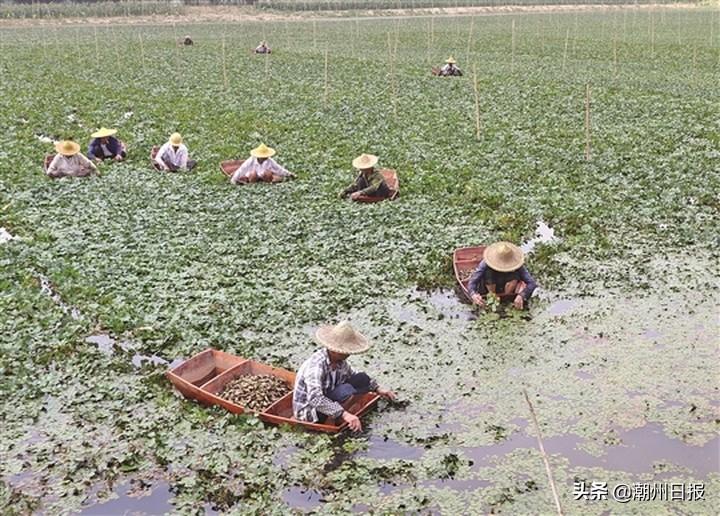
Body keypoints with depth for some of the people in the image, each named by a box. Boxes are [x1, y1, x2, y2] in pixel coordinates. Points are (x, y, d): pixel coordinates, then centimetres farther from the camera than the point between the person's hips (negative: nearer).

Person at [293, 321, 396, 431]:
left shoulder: (340, 360, -4)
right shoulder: (316, 365, -31)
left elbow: (352, 376, 18)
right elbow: (315, 399, -43)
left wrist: (377, 389, 13)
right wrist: (344, 414, -49)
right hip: (308, 411, -9)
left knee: (362, 379, -3)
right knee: (346, 390, -32)